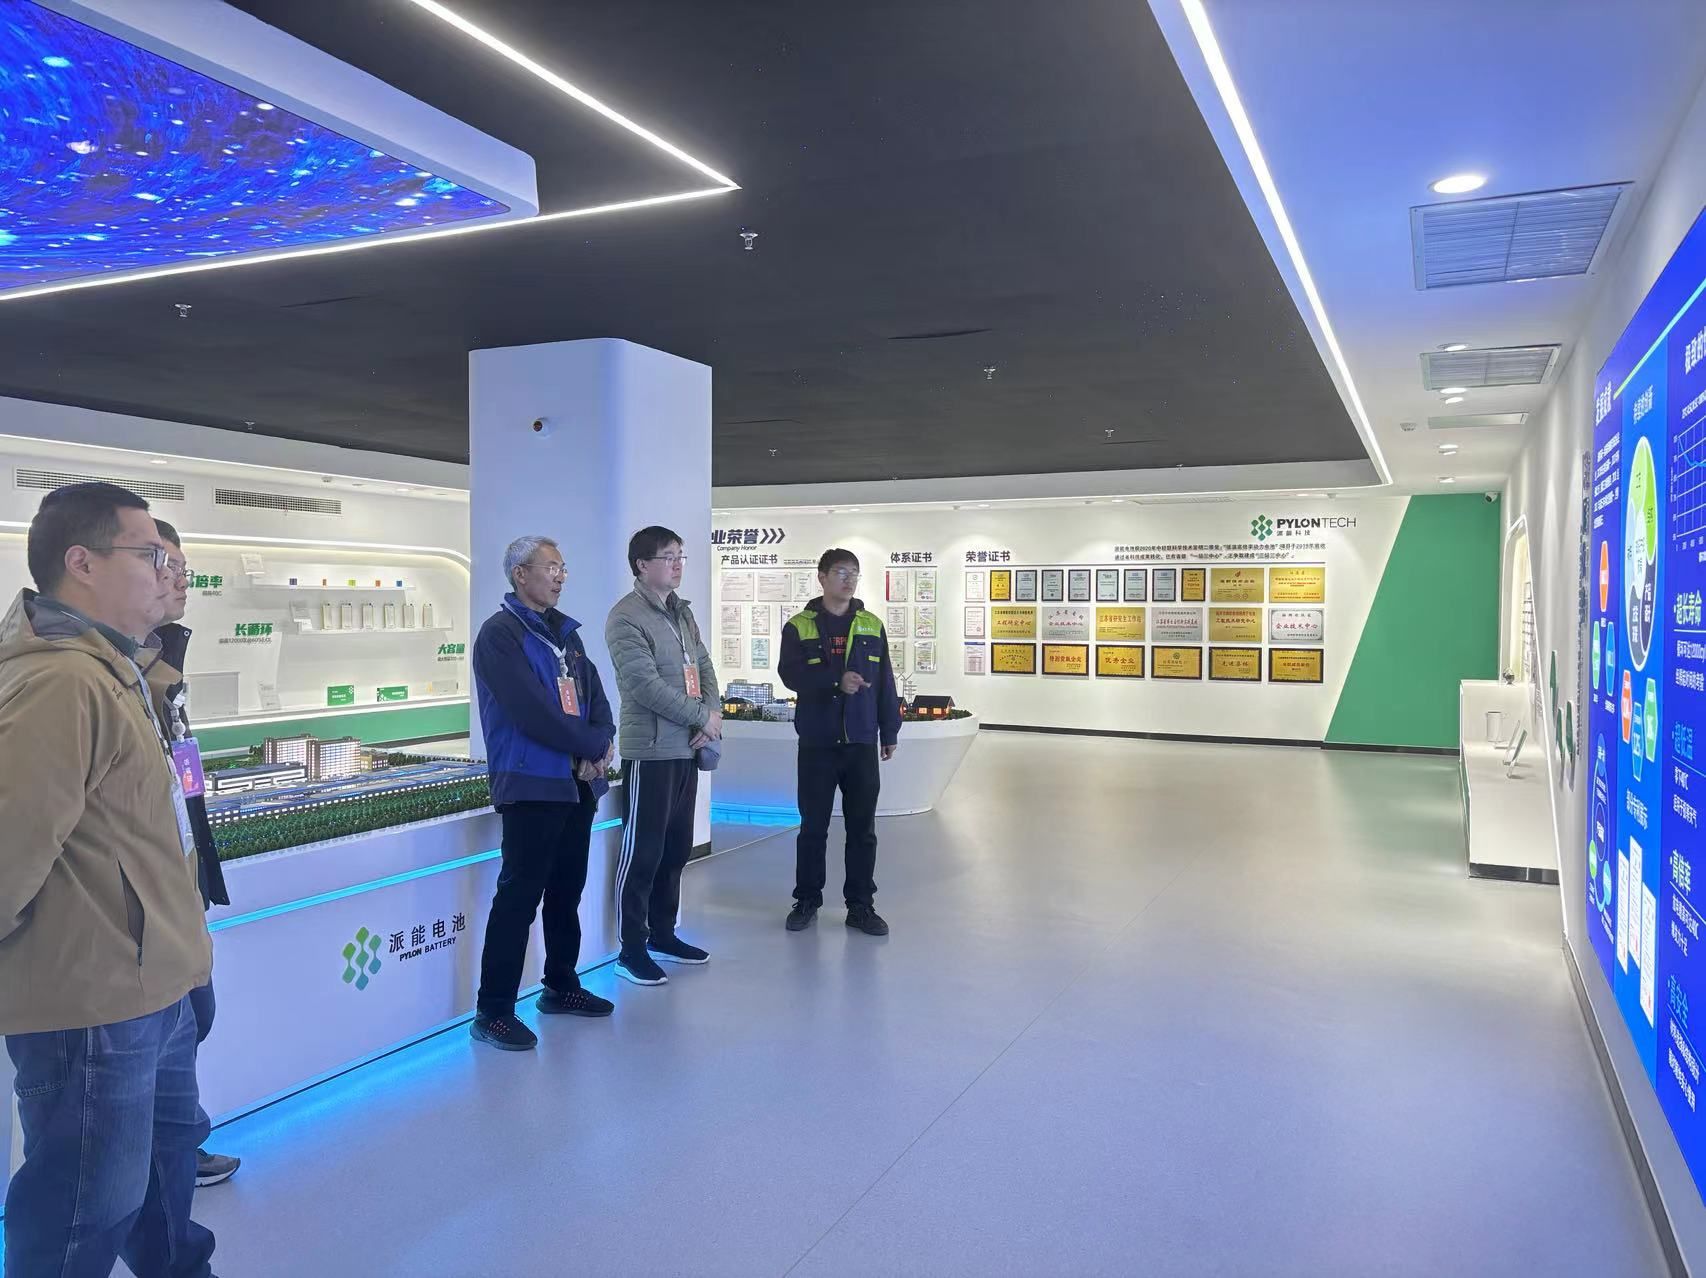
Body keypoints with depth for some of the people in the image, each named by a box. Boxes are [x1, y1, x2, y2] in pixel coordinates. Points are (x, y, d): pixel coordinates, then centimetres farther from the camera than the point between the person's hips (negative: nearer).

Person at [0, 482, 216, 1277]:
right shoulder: (64, 683, -25)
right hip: (93, 1003, -10)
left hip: (146, 988, 11)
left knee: (168, 1147, 28)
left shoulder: (107, 671, 11)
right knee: (87, 1210, 7)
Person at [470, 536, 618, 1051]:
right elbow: (532, 711, -19)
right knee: (519, 895, -6)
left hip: (578, 782, 8)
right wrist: (594, 746, -11)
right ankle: (493, 1012, 2)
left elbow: (593, 694, 13)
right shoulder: (500, 634, -9)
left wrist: (599, 745, -7)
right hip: (531, 785, -8)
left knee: (567, 890, 16)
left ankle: (561, 986, 30)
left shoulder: (565, 631, 16)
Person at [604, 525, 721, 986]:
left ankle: (662, 935, 28)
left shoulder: (682, 612, 15)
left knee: (677, 849, 15)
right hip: (651, 752, -8)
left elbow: (703, 666, 13)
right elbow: (646, 686, -20)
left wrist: (713, 715, -6)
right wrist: (704, 717, -14)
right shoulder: (626, 617, -12)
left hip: (686, 749, 8)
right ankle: (631, 950, 9)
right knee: (642, 853, -1)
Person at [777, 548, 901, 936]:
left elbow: (885, 682, 10)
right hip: (817, 743, -2)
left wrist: (889, 732, 8)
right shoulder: (799, 627, -1)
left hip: (862, 742, 2)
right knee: (813, 826, 7)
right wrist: (837, 681, -25)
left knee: (862, 828, 7)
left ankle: (860, 905, 17)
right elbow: (790, 673, -13)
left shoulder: (872, 625, 8)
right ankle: (807, 901, 21)